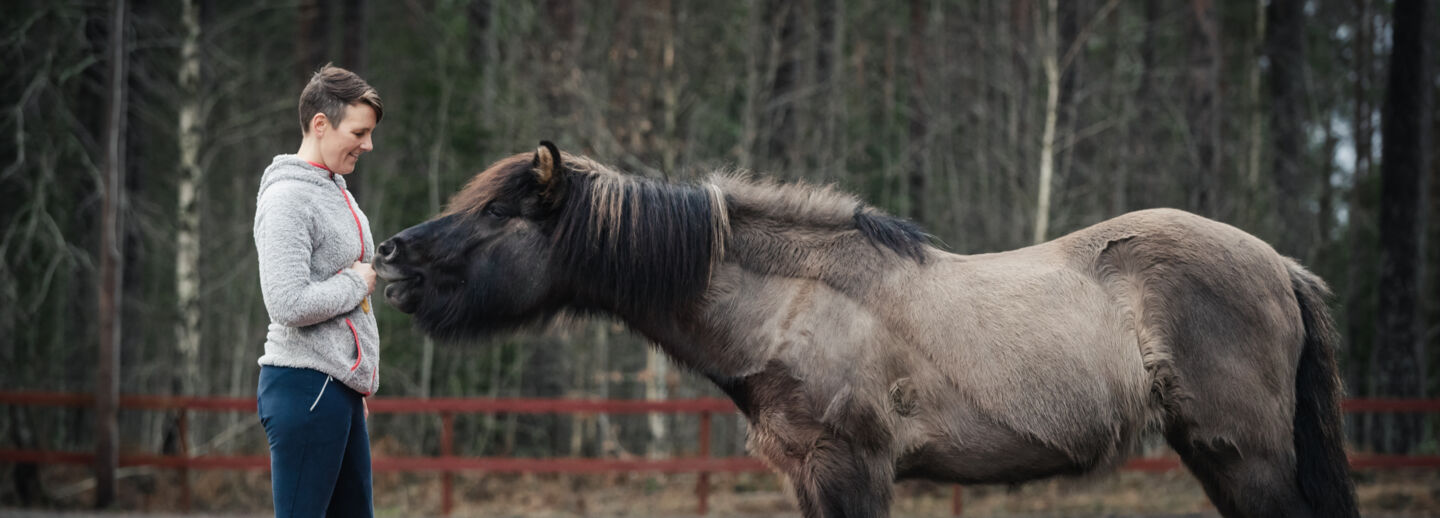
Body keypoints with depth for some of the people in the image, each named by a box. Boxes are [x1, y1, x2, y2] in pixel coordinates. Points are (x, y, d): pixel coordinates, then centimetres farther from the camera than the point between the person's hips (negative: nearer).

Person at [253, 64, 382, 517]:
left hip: (339, 388, 10)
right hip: (305, 387, -10)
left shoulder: (337, 192, 16)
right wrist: (357, 283, -10)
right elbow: (290, 305, -25)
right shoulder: (287, 200, -14)